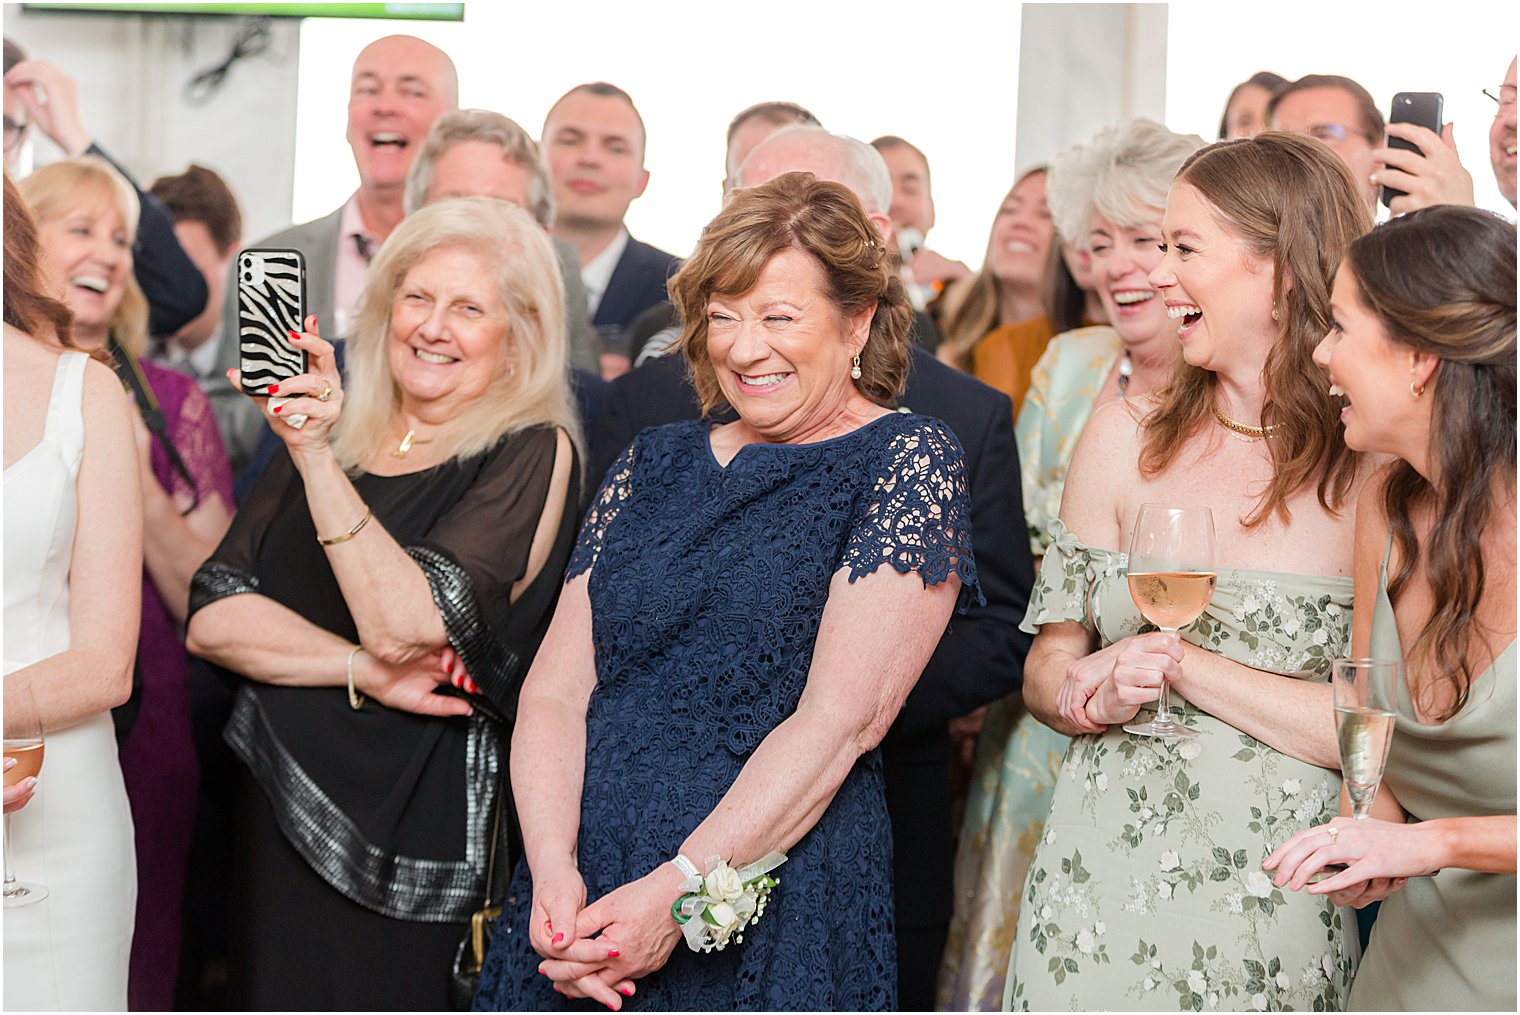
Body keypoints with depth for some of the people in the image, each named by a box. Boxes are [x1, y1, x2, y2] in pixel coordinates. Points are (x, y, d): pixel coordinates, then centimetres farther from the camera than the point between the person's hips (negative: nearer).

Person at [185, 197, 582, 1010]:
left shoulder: (531, 454, -7)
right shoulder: (327, 435, 10)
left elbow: (404, 624, -19)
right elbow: (212, 616, -1)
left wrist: (316, 457, -25)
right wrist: (362, 670, -15)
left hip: (413, 840, -5)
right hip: (277, 818, 5)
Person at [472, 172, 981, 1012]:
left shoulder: (910, 460, -4)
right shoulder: (655, 463, 11)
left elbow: (844, 717, -13)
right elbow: (555, 688, 4)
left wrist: (675, 894, -18)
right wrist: (554, 872, -12)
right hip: (581, 900, 4)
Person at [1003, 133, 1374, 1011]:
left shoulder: (1378, 467, -8)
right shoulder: (1129, 435, 2)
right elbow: (1048, 666, 6)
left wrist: (1187, 664, -15)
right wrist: (1094, 693, -15)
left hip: (1272, 907, -2)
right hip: (1101, 892, 3)